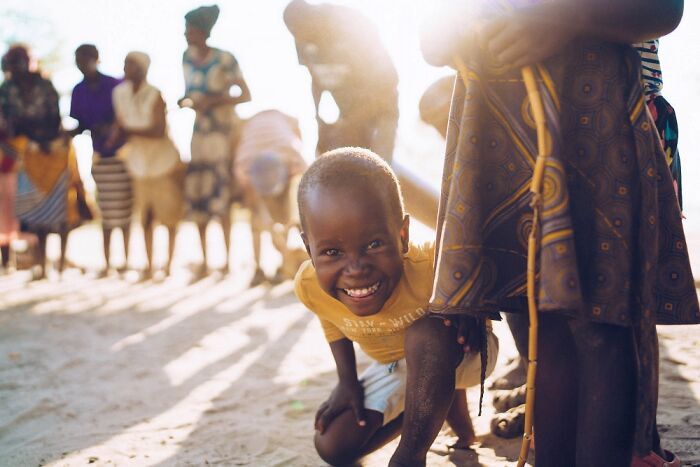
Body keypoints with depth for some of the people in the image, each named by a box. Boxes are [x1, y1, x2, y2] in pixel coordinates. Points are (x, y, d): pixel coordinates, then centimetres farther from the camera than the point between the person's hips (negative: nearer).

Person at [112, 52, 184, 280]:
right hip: (139, 164, 5)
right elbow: (121, 127, 9)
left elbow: (159, 130, -25)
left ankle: (169, 263, 15)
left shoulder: (155, 95, -17)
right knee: (145, 217, 8)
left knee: (169, 215, 3)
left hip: (163, 161, -5)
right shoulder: (120, 93, 0)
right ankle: (149, 265, 16)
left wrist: (130, 131, -28)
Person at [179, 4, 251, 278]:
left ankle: (227, 261, 4)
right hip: (200, 132, 5)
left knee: (220, 195, -7)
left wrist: (213, 102, -22)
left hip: (224, 131, -5)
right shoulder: (187, 57, 2)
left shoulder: (225, 60, -15)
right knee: (196, 195, 2)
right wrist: (185, 101, -10)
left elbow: (246, 96, -11)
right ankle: (203, 262, 12)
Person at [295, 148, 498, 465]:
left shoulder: (433, 266, -42)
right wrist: (347, 380, -2)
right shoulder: (309, 285, -25)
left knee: (425, 333, -37)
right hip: (395, 367, 5)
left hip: (463, 352, -4)